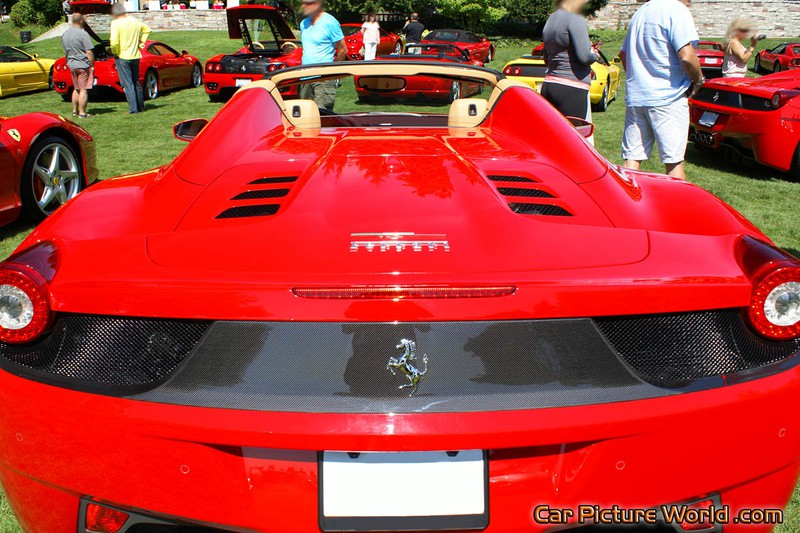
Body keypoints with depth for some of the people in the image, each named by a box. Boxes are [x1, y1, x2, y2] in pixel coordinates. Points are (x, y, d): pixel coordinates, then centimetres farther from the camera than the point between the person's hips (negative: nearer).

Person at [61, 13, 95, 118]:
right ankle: (82, 113, -5)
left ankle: (74, 111, 22)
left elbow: (65, 51, 18)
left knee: (76, 89, 18)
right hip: (83, 65, -7)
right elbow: (89, 52, -17)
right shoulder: (83, 34, -14)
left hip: (71, 65, 8)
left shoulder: (65, 34, 10)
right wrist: (92, 65, -8)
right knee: (83, 90, -4)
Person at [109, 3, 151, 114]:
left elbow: (114, 41, -23)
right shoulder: (135, 21, 5)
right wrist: (141, 42, 19)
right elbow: (147, 29, 21)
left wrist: (115, 52, -6)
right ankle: (141, 107, 24)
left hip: (122, 57, -6)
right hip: (135, 56, 6)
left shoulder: (116, 23, -13)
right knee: (136, 83, 17)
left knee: (128, 84, -2)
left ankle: (133, 109, -5)